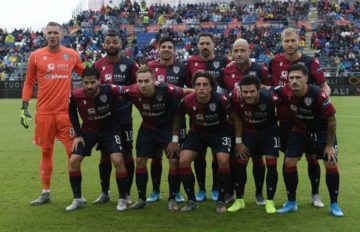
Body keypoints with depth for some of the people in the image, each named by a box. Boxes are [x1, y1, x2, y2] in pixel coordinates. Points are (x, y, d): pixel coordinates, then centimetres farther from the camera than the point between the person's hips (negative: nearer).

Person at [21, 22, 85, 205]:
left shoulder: (72, 55, 4)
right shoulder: (36, 56, 2)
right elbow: (29, 83, 8)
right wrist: (24, 107, 4)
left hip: (66, 112, 0)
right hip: (43, 112, 0)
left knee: (73, 152, 0)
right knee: (46, 152, 9)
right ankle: (45, 192, 21)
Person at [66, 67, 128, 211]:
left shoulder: (110, 91, -28)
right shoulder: (76, 96, -21)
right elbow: (72, 114, 0)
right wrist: (78, 134, -3)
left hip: (109, 129, -2)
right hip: (88, 130, 2)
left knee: (117, 160, -17)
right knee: (73, 161, -7)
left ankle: (122, 199, 0)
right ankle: (77, 199, 11)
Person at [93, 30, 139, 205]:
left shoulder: (129, 64, -2)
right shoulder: (98, 65, 4)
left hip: (124, 117, -2)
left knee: (127, 154, 2)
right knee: (105, 155, 8)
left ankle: (127, 193, 15)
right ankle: (104, 192, 21)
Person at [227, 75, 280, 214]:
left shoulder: (269, 97, -33)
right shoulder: (234, 97, -28)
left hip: (269, 131, -2)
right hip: (247, 131, 2)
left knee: (271, 163, -8)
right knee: (239, 162, -2)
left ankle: (270, 201, 7)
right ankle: (239, 200, 14)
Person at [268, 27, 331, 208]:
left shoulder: (311, 62, -8)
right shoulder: (275, 62, -2)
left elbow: (324, 86, -4)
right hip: (285, 119, 2)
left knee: (311, 156, 4)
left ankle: (315, 195, 20)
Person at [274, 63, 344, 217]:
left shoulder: (318, 94, -32)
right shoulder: (285, 92, -23)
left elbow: (332, 120, -20)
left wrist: (329, 145, -14)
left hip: (323, 131, -3)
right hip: (300, 131, 3)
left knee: (331, 164, -7)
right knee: (289, 162, -6)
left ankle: (334, 205, 12)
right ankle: (291, 202, 10)